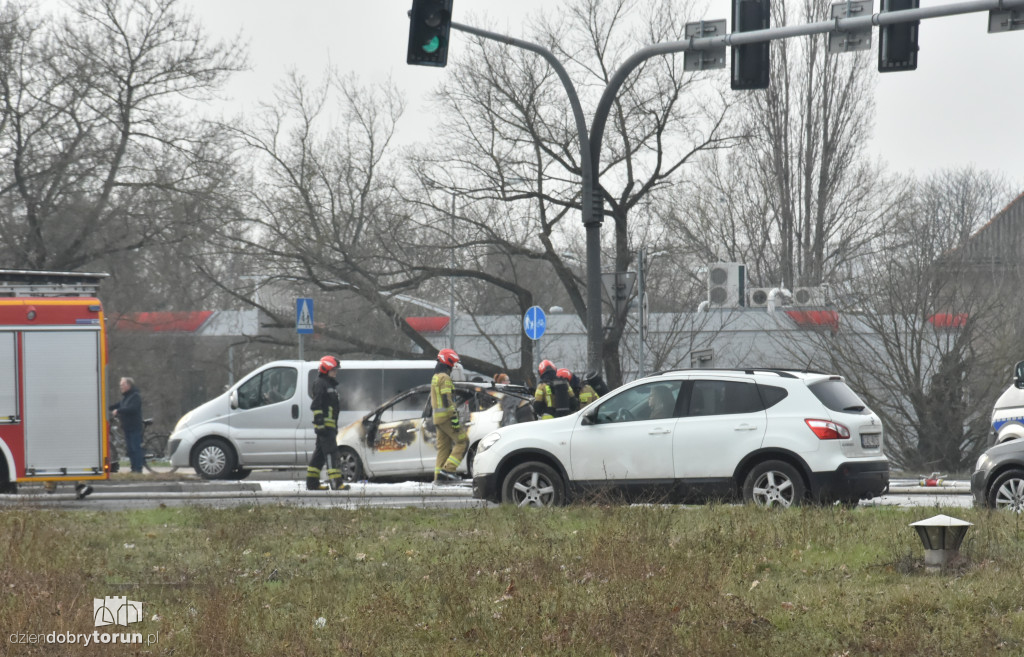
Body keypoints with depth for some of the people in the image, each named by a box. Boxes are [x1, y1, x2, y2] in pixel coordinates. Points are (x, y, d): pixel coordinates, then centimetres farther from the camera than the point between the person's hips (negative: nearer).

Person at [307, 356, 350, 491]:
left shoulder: (330, 385, 23)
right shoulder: (320, 384, -9)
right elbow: (316, 406, -17)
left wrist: (335, 427, 29)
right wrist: (320, 423, -24)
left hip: (330, 426, 11)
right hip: (324, 425, -11)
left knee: (320, 454, 12)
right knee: (332, 453, -15)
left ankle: (311, 483, 17)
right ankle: (336, 483, -20)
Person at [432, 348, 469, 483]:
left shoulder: (435, 378, 21)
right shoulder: (445, 378, -11)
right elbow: (447, 399, -19)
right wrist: (454, 417, -21)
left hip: (437, 417, 10)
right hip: (446, 416, -10)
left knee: (444, 446, 10)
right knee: (463, 441, -8)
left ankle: (439, 476, 6)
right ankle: (448, 469, -16)